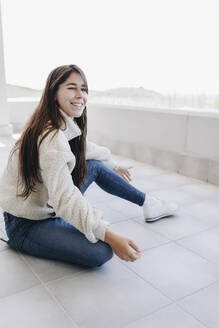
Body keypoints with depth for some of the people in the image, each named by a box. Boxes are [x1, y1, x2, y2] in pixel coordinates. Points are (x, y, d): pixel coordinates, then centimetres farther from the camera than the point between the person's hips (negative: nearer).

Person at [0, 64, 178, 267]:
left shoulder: (66, 127, 0)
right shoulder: (51, 138, -28)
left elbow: (84, 148, 21)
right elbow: (65, 198, -30)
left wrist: (113, 166, 33)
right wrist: (109, 236, -32)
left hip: (50, 208, 9)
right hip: (25, 225, -9)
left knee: (95, 165, 9)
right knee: (101, 252, -27)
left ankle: (147, 203, 21)